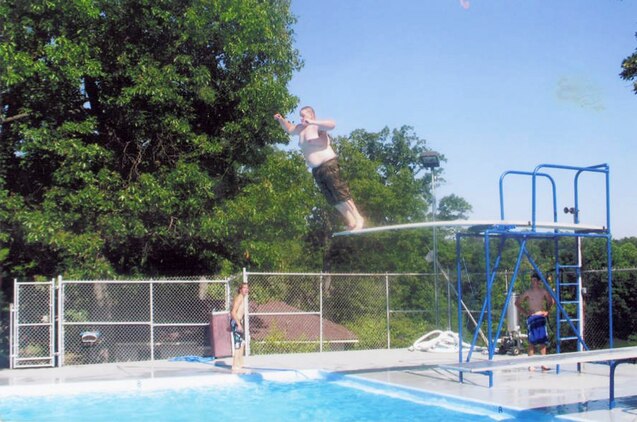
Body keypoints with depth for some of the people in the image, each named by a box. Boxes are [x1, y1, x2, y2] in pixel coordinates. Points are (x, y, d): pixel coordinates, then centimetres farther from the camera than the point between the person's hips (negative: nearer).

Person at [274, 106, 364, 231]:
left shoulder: (317, 126, -11)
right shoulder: (301, 128, 14)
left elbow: (332, 124, -30)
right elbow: (289, 129, 31)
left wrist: (312, 122, -35)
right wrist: (281, 120, 13)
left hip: (328, 165, -9)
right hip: (316, 169, 9)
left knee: (341, 193, -11)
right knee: (333, 199, 8)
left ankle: (358, 218, -4)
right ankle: (350, 222, 15)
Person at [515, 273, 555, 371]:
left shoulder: (544, 291, 5)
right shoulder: (528, 292, -3)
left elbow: (551, 301, 21)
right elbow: (517, 302, 2)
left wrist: (547, 311, 9)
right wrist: (524, 312, -4)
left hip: (541, 317, 3)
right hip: (531, 317, -3)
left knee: (543, 341, 2)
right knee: (532, 341, -3)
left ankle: (543, 364, 8)